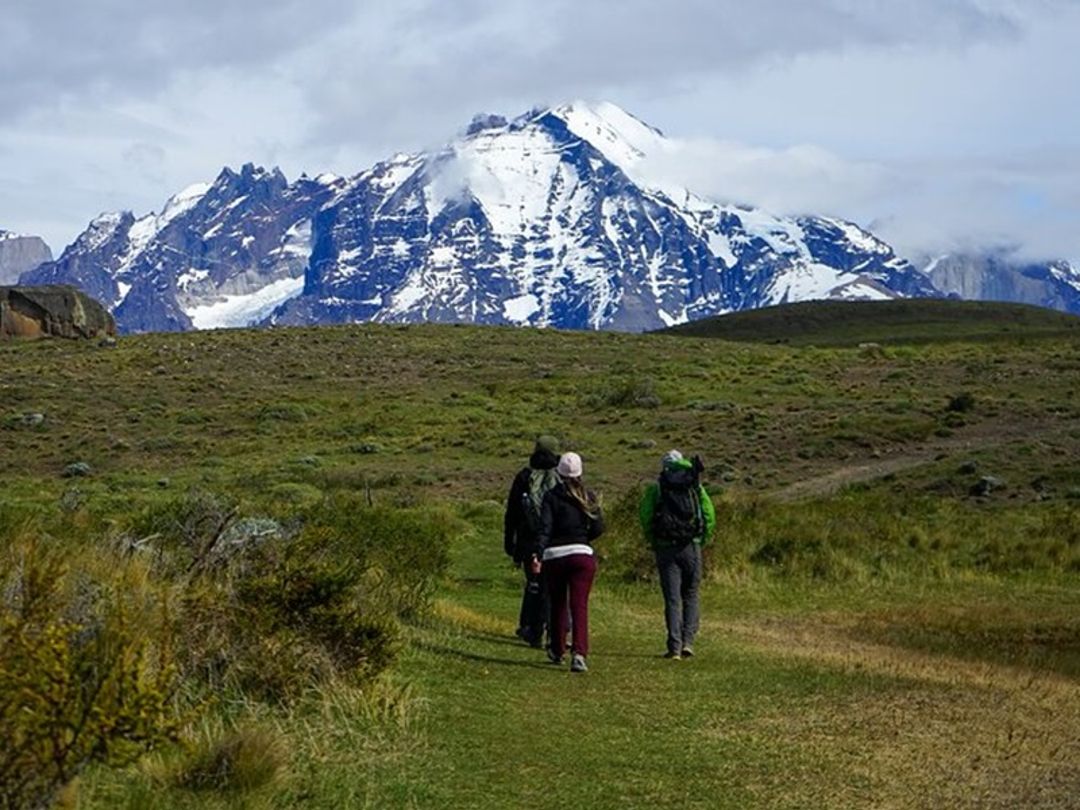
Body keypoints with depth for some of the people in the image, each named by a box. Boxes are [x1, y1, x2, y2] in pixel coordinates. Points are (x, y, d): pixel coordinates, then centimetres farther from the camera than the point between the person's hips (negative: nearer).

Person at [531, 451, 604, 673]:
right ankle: (578, 653, -22)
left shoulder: (551, 497, -1)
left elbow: (545, 528, -13)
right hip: (582, 555, 0)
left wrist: (537, 553, -20)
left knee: (557, 605, 16)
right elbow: (598, 527, 1)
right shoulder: (588, 497, 5)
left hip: (554, 556, 0)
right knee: (579, 605, -5)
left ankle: (557, 652, 29)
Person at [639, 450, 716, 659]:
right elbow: (710, 517, 2)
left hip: (666, 549, -1)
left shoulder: (655, 488, 3)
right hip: (691, 548, 1)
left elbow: (645, 518, -5)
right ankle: (687, 641, 3)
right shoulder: (696, 487, 7)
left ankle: (674, 647, -5)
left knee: (672, 599, 2)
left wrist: (653, 542, 8)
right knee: (690, 596, 15)